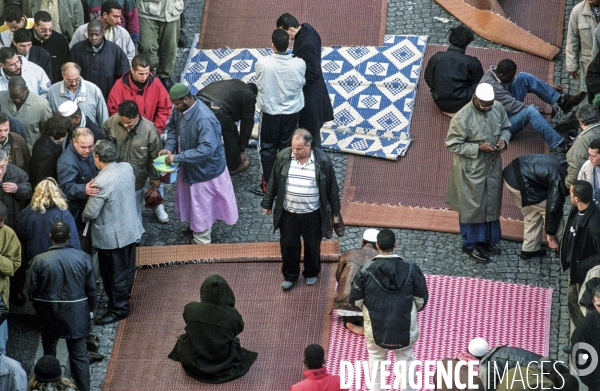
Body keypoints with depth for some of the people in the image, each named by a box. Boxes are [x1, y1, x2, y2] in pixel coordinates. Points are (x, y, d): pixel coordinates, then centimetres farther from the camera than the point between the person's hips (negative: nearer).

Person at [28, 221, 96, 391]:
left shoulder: (39, 261, -14)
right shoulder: (83, 258, -12)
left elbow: (33, 291, -4)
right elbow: (91, 289, -4)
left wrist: (39, 309, 14)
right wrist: (90, 309, 12)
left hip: (49, 315, 0)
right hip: (76, 314, 0)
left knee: (49, 353, 20)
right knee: (79, 356, 9)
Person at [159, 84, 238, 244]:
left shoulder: (204, 119, -36)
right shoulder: (180, 109, -10)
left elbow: (206, 149, -39)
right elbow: (172, 127, 8)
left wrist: (177, 157, -36)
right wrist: (169, 148, -9)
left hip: (205, 169, -8)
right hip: (189, 165, 8)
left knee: (202, 205, 11)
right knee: (190, 199, 26)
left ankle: (201, 241, 30)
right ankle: (194, 226, 50)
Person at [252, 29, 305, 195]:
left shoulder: (263, 64, -24)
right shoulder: (299, 64, -20)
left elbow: (260, 85, -6)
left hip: (270, 112, -2)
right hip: (292, 111, 2)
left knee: (267, 149, 15)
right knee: (287, 148, 19)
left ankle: (267, 186, 22)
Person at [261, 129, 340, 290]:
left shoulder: (323, 161, -16)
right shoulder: (283, 157, -11)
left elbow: (332, 188, -4)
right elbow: (273, 183, 1)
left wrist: (335, 210, 2)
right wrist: (267, 204, 8)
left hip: (312, 214, -1)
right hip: (288, 213, 1)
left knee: (312, 245, 17)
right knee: (288, 245, 13)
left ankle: (311, 273, 41)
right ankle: (290, 275, 36)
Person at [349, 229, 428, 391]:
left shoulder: (366, 270, -14)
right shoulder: (411, 269, -13)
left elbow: (356, 300, -5)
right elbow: (421, 300, -3)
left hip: (376, 327, 0)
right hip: (405, 327, 0)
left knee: (376, 359, 22)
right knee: (405, 360, 20)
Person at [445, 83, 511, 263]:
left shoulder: (498, 108, -8)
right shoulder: (462, 118, -26)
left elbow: (505, 127, 9)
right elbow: (452, 145, -19)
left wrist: (503, 140, -13)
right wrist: (478, 148, -26)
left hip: (492, 165, 6)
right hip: (471, 169, -6)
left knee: (492, 203, 19)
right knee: (472, 206, 9)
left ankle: (487, 239, 39)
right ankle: (471, 244, 26)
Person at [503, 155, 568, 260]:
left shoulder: (564, 163, 8)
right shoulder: (559, 179, -18)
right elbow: (553, 207, -12)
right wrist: (551, 238, -2)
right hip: (520, 182, -9)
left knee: (531, 214, 19)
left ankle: (529, 249, 22)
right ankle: (562, 247, 11)